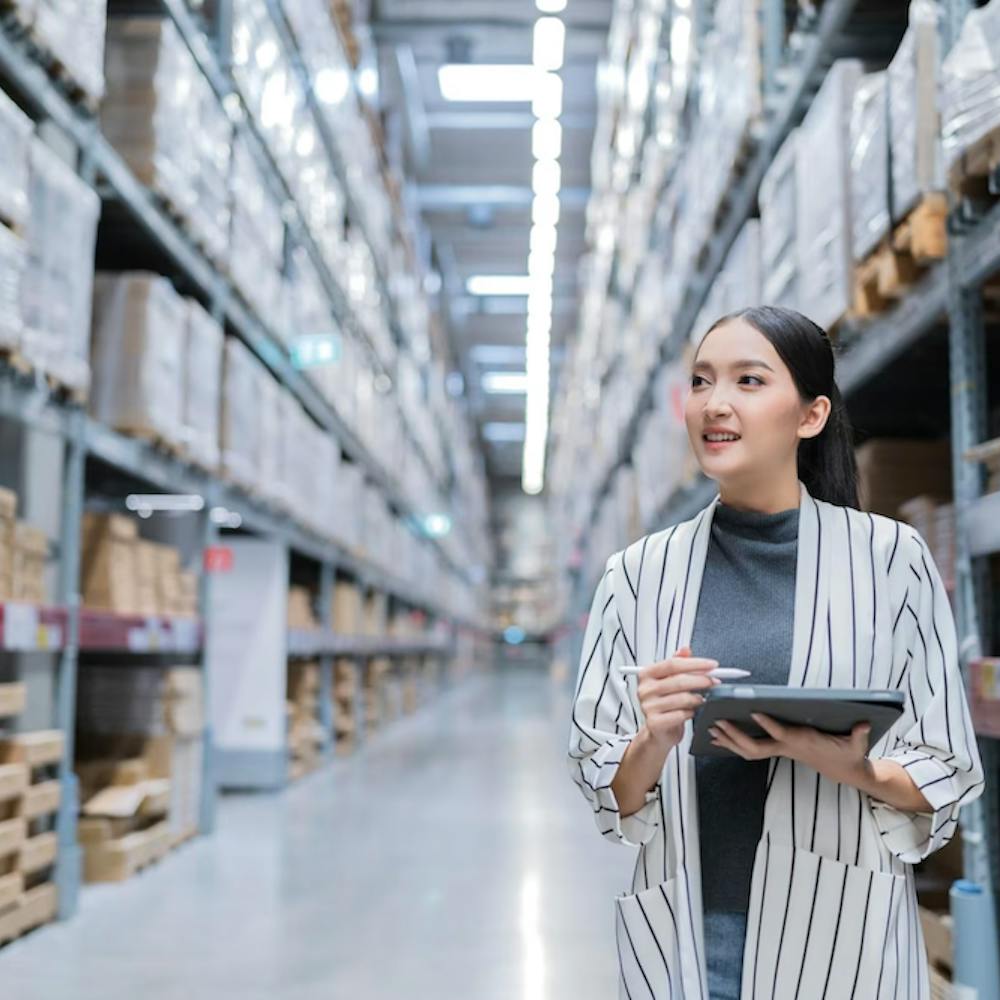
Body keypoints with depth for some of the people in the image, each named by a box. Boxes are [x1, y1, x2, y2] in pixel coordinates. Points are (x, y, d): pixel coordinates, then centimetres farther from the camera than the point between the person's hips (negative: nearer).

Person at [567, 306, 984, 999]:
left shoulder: (891, 555, -6)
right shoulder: (638, 573, -1)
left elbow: (950, 776, -1)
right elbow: (607, 796, 2)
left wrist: (848, 767, -20)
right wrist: (654, 743, -18)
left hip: (843, 939, -1)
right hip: (679, 940, 2)